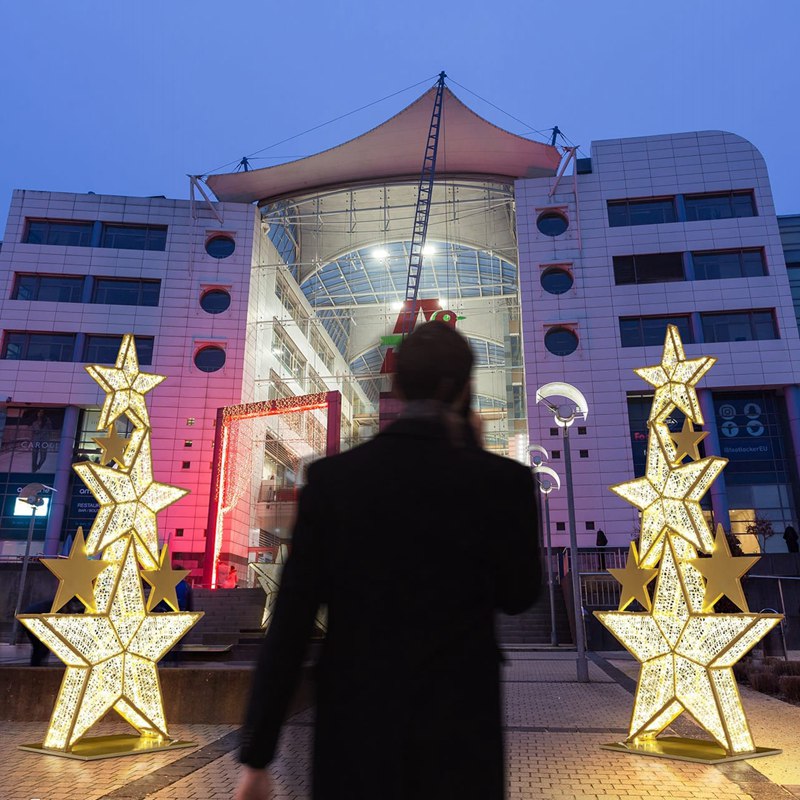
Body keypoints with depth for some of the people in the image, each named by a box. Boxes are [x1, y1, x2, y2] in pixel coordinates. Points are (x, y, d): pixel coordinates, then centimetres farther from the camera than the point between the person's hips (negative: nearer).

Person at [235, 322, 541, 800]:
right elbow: (518, 596, 2)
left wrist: (257, 754, 1)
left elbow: (291, 620, -9)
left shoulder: (331, 478, -11)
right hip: (458, 735, 0)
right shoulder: (502, 480, -14)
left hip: (354, 729, 1)